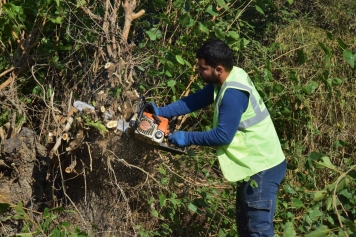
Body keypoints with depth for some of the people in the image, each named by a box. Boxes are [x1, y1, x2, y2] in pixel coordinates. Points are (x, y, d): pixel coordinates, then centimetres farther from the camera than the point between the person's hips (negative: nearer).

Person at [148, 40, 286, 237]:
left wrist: (187, 138, -14)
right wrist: (161, 113, 3)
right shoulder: (226, 79, 4)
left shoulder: (233, 93, -26)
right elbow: (195, 100, 10)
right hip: (256, 164, 11)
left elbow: (223, 135, -25)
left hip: (263, 168, -11)